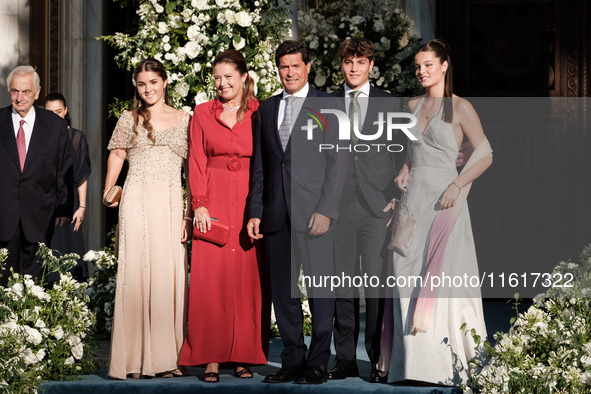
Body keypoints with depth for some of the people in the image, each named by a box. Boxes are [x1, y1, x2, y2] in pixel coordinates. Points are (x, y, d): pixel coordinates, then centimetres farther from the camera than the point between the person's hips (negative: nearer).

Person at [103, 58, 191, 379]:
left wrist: (191, 212, 2)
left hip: (171, 205, 1)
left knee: (169, 276, -2)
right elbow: (117, 155, 21)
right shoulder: (129, 120, 10)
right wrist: (108, 193, 8)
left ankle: (167, 356, 4)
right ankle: (134, 358, -1)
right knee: (135, 272, -4)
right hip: (137, 203, -1)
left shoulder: (184, 120, 10)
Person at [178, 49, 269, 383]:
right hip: (214, 201, 0)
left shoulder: (260, 113, 6)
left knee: (249, 278, -1)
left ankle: (244, 355, 7)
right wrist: (200, 205, -5)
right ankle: (212, 358, -1)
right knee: (210, 277, -4)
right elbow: (197, 162, 6)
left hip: (251, 202, 0)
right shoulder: (203, 113, 10)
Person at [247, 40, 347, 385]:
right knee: (283, 291, 6)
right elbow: (260, 166, 17)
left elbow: (337, 162, -4)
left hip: (315, 213, -4)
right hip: (277, 214, 5)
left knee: (321, 288, -2)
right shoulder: (267, 109, 16)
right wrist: (255, 211, 8)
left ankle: (319, 363, 6)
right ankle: (293, 360, 14)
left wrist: (325, 210, -12)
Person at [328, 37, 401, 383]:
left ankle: (380, 360, 1)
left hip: (378, 208, -1)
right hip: (339, 207, 1)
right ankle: (345, 358, 10)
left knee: (377, 284, -5)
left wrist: (396, 198, -1)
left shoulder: (391, 104, 9)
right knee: (343, 285, 3)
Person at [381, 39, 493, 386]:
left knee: (441, 276, -10)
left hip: (443, 200, -6)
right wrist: (405, 170, 8)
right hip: (413, 198, 6)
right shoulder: (413, 106, 14)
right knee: (409, 276, 1)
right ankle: (415, 361, 6)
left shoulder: (460, 108, -3)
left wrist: (457, 185, -16)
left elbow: (485, 155, -4)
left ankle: (449, 363, -5)